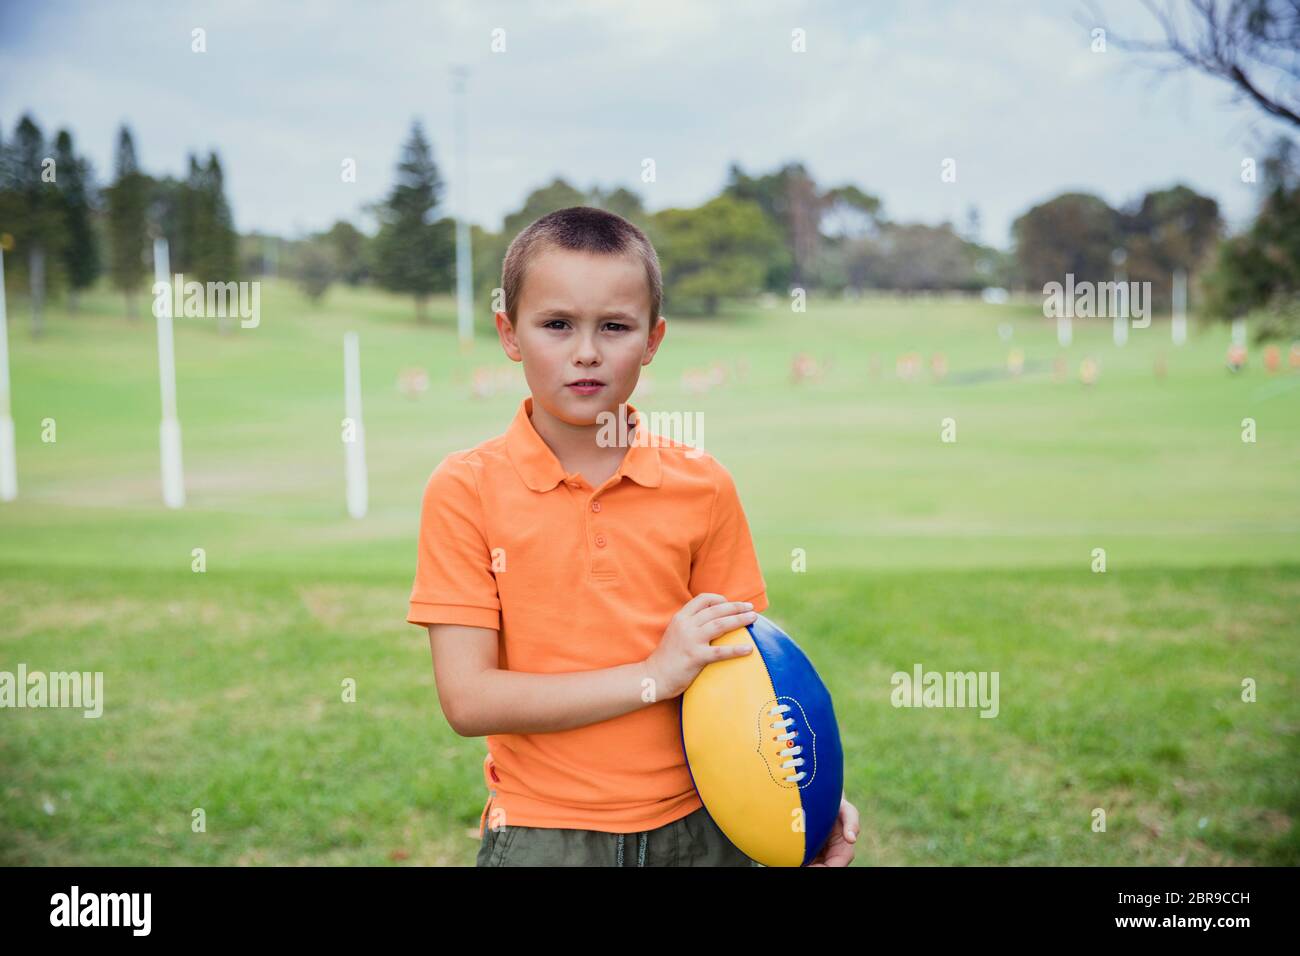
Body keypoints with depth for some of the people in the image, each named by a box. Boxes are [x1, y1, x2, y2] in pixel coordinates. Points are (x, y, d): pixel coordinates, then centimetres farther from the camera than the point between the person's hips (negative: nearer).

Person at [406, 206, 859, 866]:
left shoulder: (703, 486, -2)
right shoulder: (465, 489, -9)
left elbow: (740, 665, 3)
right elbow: (467, 699, -14)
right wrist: (655, 675, -18)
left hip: (694, 829, 2)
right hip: (541, 831, -2)